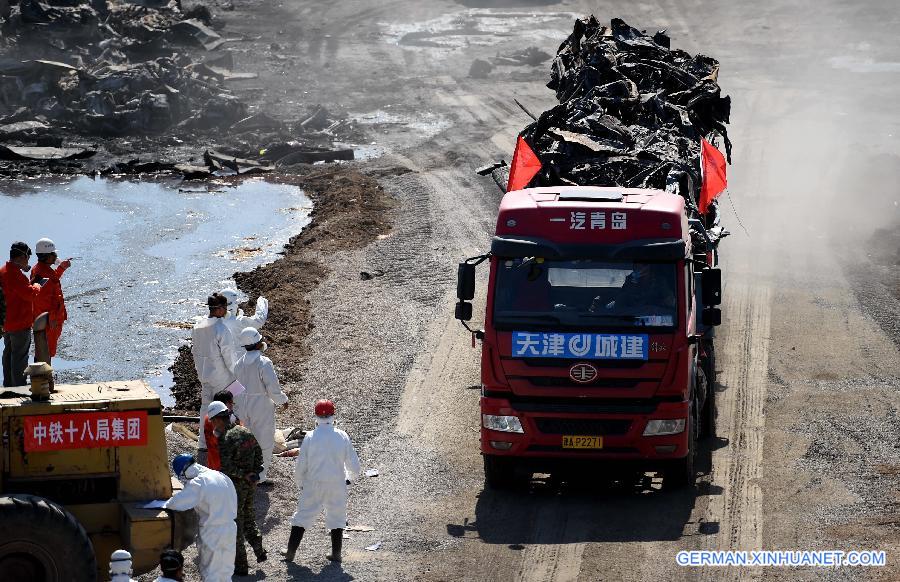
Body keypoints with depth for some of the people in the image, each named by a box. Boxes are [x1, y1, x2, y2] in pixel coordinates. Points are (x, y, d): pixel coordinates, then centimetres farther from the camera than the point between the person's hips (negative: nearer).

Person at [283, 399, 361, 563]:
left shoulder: (310, 437, -10)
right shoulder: (342, 437, -6)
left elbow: (300, 466, -5)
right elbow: (354, 464, 2)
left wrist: (300, 484, 13)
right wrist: (349, 477, 22)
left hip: (313, 484, -1)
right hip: (337, 485, 1)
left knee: (303, 516, 8)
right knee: (337, 517, 15)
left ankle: (290, 551, 9)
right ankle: (336, 553, 17)